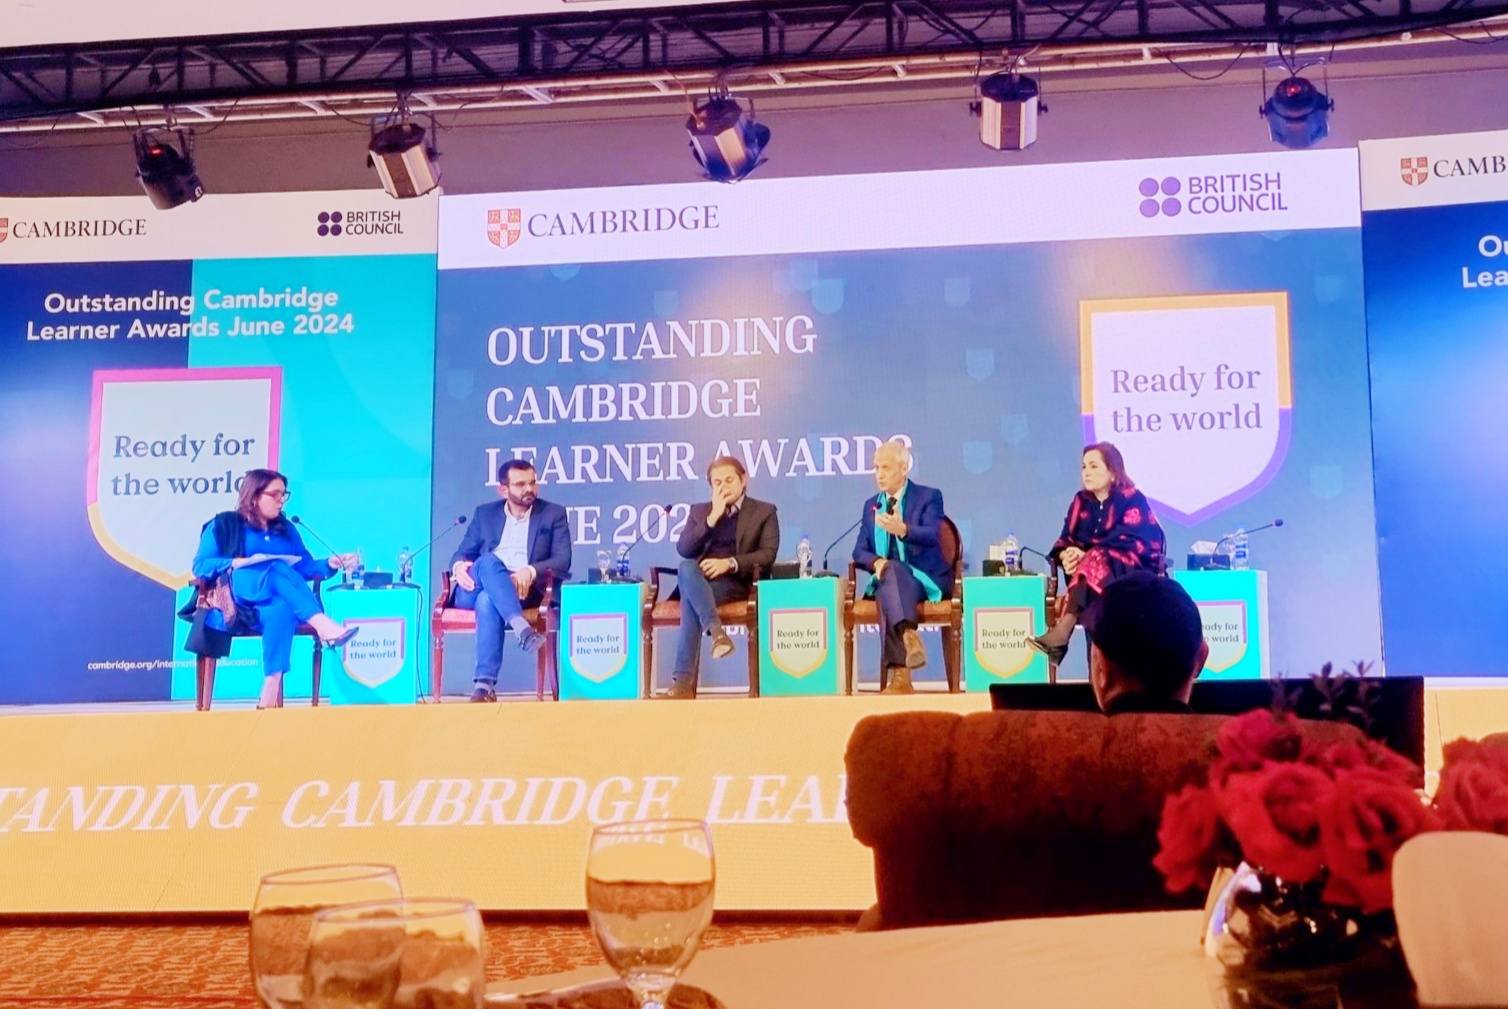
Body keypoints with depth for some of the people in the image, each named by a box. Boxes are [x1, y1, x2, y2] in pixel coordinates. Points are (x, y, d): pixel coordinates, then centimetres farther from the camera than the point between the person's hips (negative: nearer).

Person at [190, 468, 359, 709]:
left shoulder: (287, 529, 24)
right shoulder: (224, 525, 11)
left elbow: (305, 567, 18)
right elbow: (200, 566, 2)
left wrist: (330, 563, -1)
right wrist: (234, 563, -14)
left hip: (275, 605, 3)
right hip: (236, 602, -3)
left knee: (281, 610, -38)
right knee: (280, 569, -34)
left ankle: (271, 691, -49)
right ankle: (322, 625, -50)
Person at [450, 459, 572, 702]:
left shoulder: (553, 514, 12)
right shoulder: (485, 513, 20)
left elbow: (563, 560, 1)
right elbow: (462, 553, 17)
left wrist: (530, 571, -20)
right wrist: (459, 566, -10)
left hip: (523, 591, -2)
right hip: (474, 591, 2)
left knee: (487, 601, -38)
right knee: (488, 561, -35)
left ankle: (484, 685, -45)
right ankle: (522, 628, -52)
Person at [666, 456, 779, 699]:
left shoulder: (764, 511, 11)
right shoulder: (699, 510, 20)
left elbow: (768, 554, -3)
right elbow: (683, 549, 4)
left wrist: (729, 563, -18)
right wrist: (712, 517, -6)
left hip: (736, 581, -3)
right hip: (699, 580, 3)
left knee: (691, 597, -35)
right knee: (686, 568, -36)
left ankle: (684, 681, -38)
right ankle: (716, 631, -47)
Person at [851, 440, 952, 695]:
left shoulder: (929, 497, 3)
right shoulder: (871, 505, 18)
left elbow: (932, 536, -17)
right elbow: (860, 551, 13)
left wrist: (903, 530, -39)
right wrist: (876, 562, -12)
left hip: (925, 578, -3)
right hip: (887, 578, 3)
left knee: (888, 593, -37)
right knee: (886, 593, -36)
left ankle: (899, 676, -45)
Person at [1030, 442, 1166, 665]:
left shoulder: (1132, 499, -5)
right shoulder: (1081, 501, 11)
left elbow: (1129, 544, -16)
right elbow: (1066, 538, 6)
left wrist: (1085, 555, -25)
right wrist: (1066, 555, -19)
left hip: (1130, 572, -4)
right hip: (1097, 571, 4)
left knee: (1095, 560, -34)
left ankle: (1060, 635, -45)